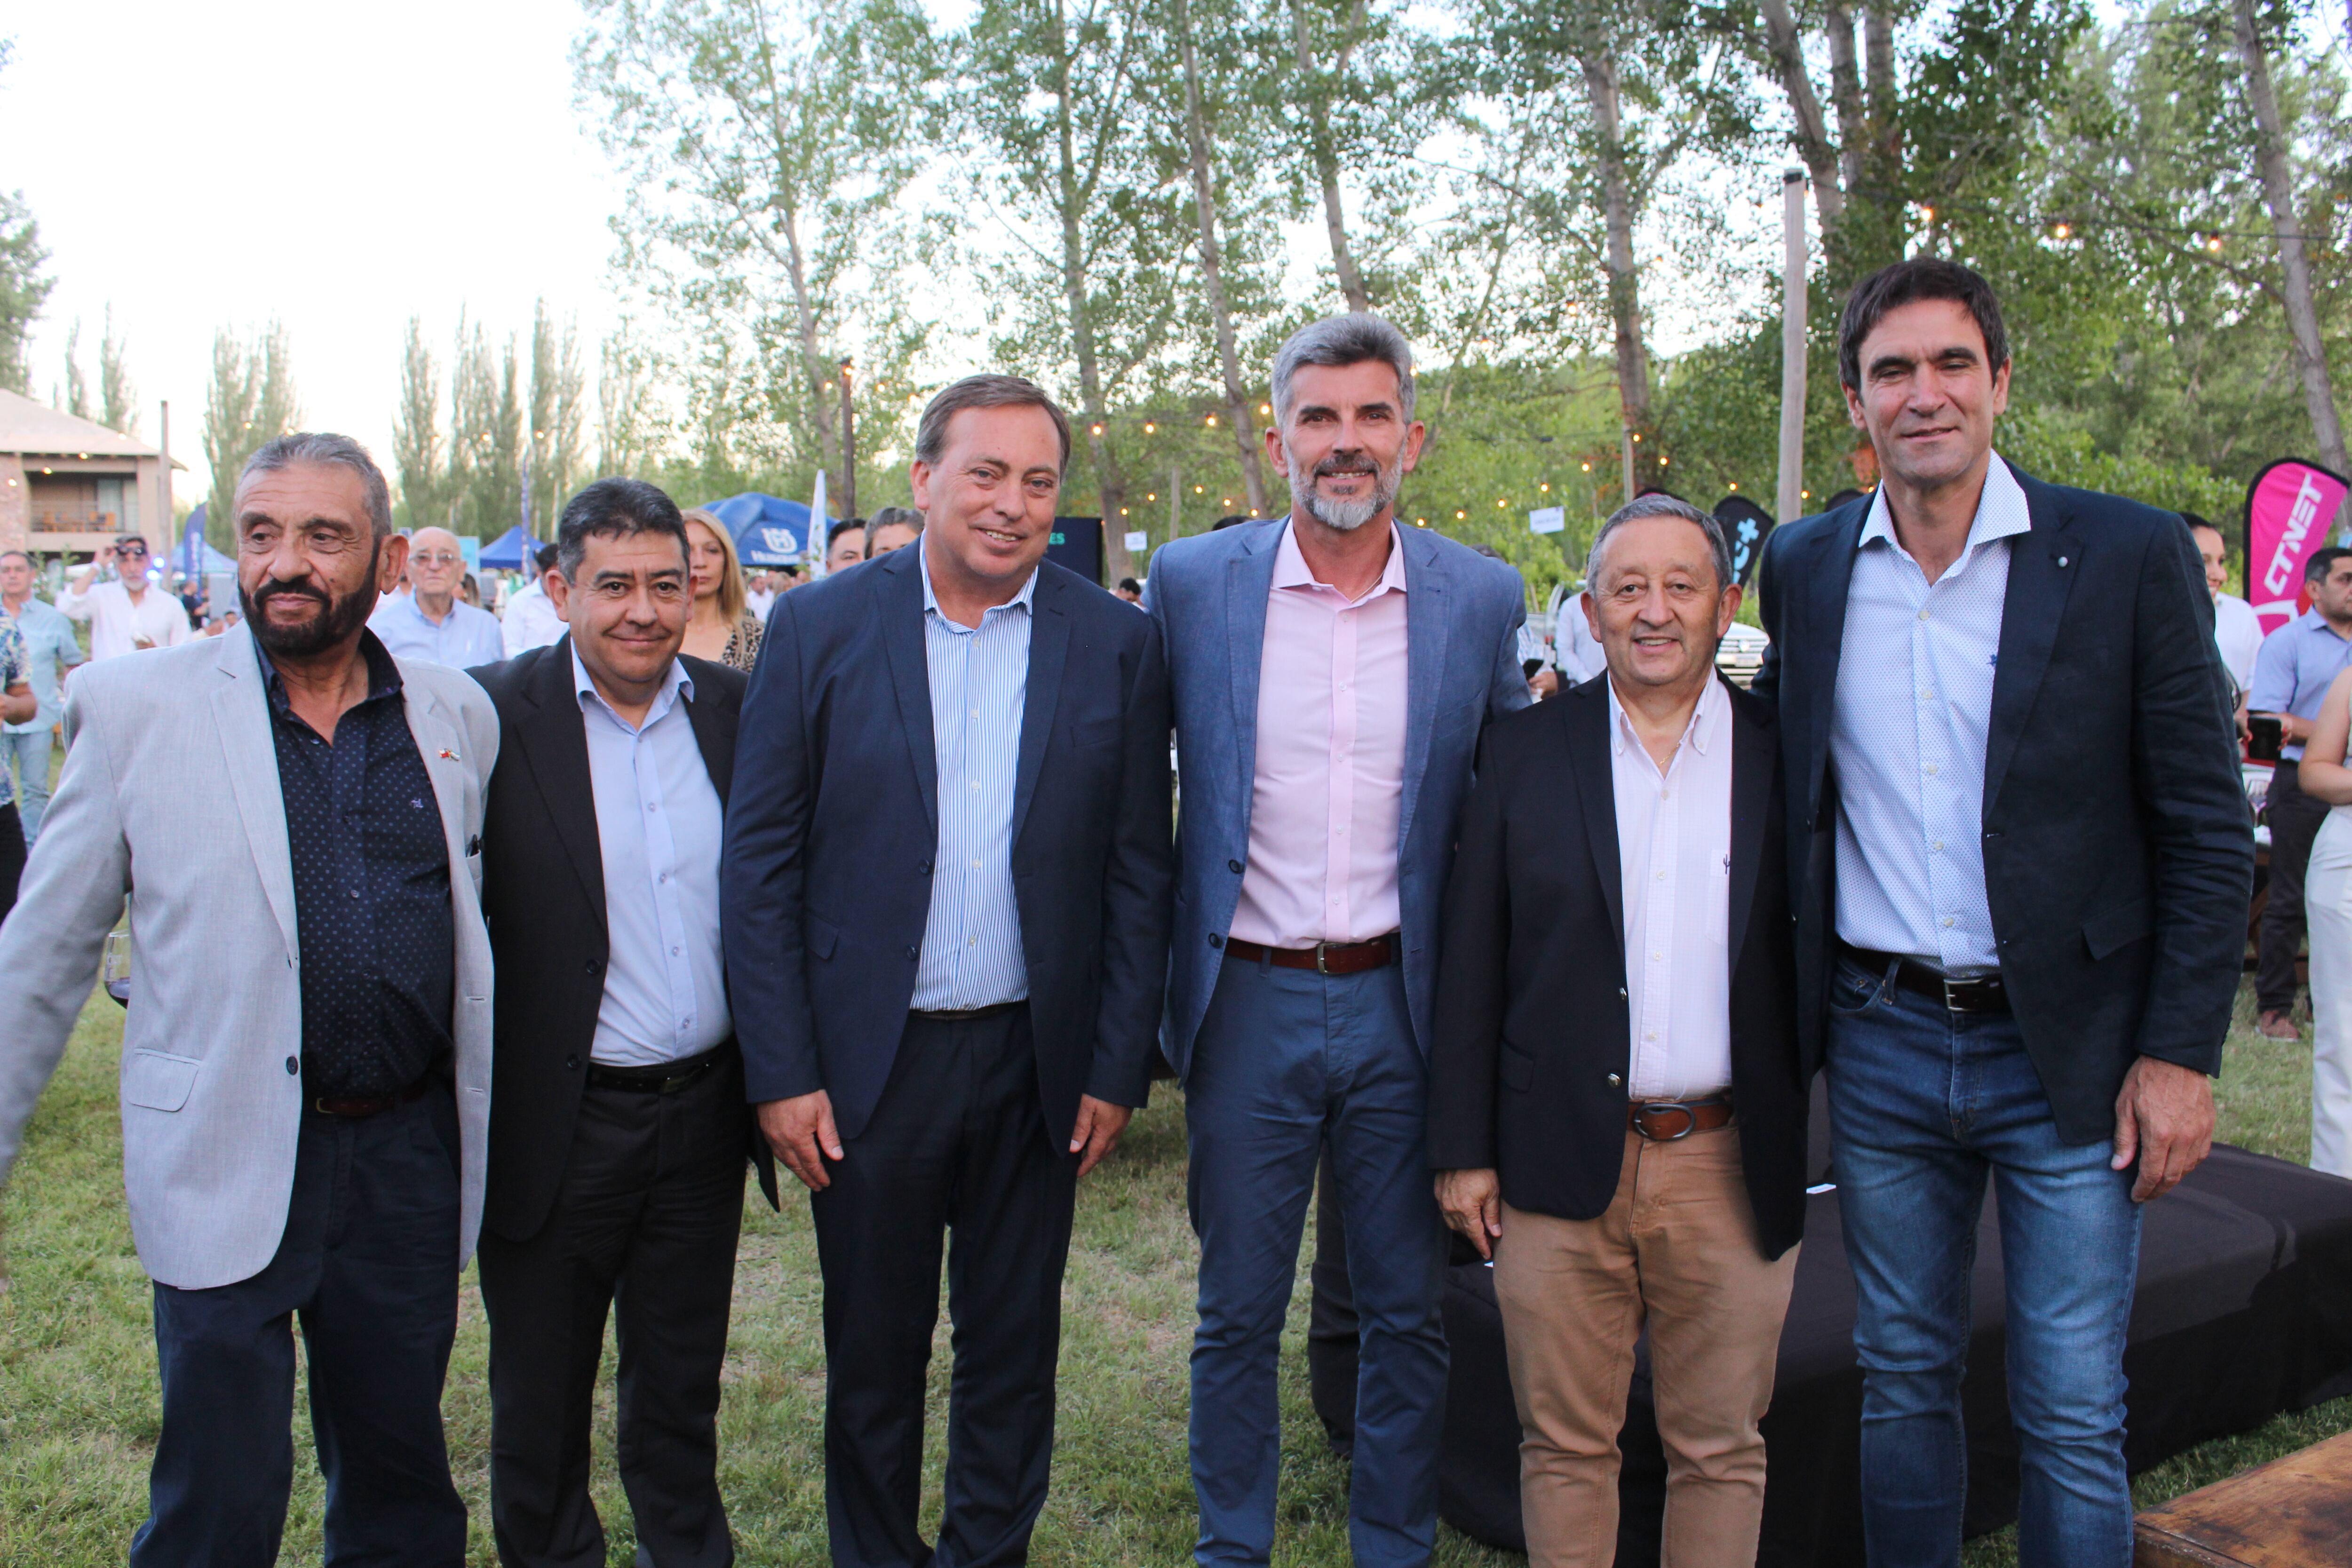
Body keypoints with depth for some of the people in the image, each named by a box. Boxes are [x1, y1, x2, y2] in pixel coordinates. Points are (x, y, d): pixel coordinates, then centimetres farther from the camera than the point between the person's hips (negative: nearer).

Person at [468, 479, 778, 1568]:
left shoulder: (736, 711, 1)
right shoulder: (494, 715, -10)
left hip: (703, 1115, 3)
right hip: (556, 1126, -3)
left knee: (682, 1397, 21)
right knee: (540, 1406, 17)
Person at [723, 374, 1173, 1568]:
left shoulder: (1116, 643, -1)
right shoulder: (819, 628, -3)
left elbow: (1139, 874, 0)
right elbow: (759, 863, -3)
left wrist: (1117, 1067, -2)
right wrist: (779, 1070, -7)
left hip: (1036, 1066, 1)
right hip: (868, 1061, 0)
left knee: (1013, 1351, 16)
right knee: (872, 1357, 15)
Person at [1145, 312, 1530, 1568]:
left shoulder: (1482, 600, -1)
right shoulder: (1191, 583, -3)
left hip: (1403, 1004, 1)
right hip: (1248, 1002, 0)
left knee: (1406, 1313, 14)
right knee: (1237, 1313, 12)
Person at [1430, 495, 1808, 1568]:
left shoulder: (1785, 755, 1)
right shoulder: (1524, 754, 1)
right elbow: (1470, 965, 2)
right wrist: (1463, 1150, -1)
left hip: (1734, 1171, 1)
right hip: (1560, 1167, 0)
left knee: (1721, 1450, 14)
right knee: (1564, 1447, 12)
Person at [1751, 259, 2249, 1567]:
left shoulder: (2130, 554, -5)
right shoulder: (1803, 567, 4)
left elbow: (2208, 828, -4)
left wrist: (2181, 1052, -8)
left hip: (2068, 1053, -2)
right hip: (1881, 1046, 3)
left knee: (2073, 1417, 5)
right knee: (1904, 1383, 16)